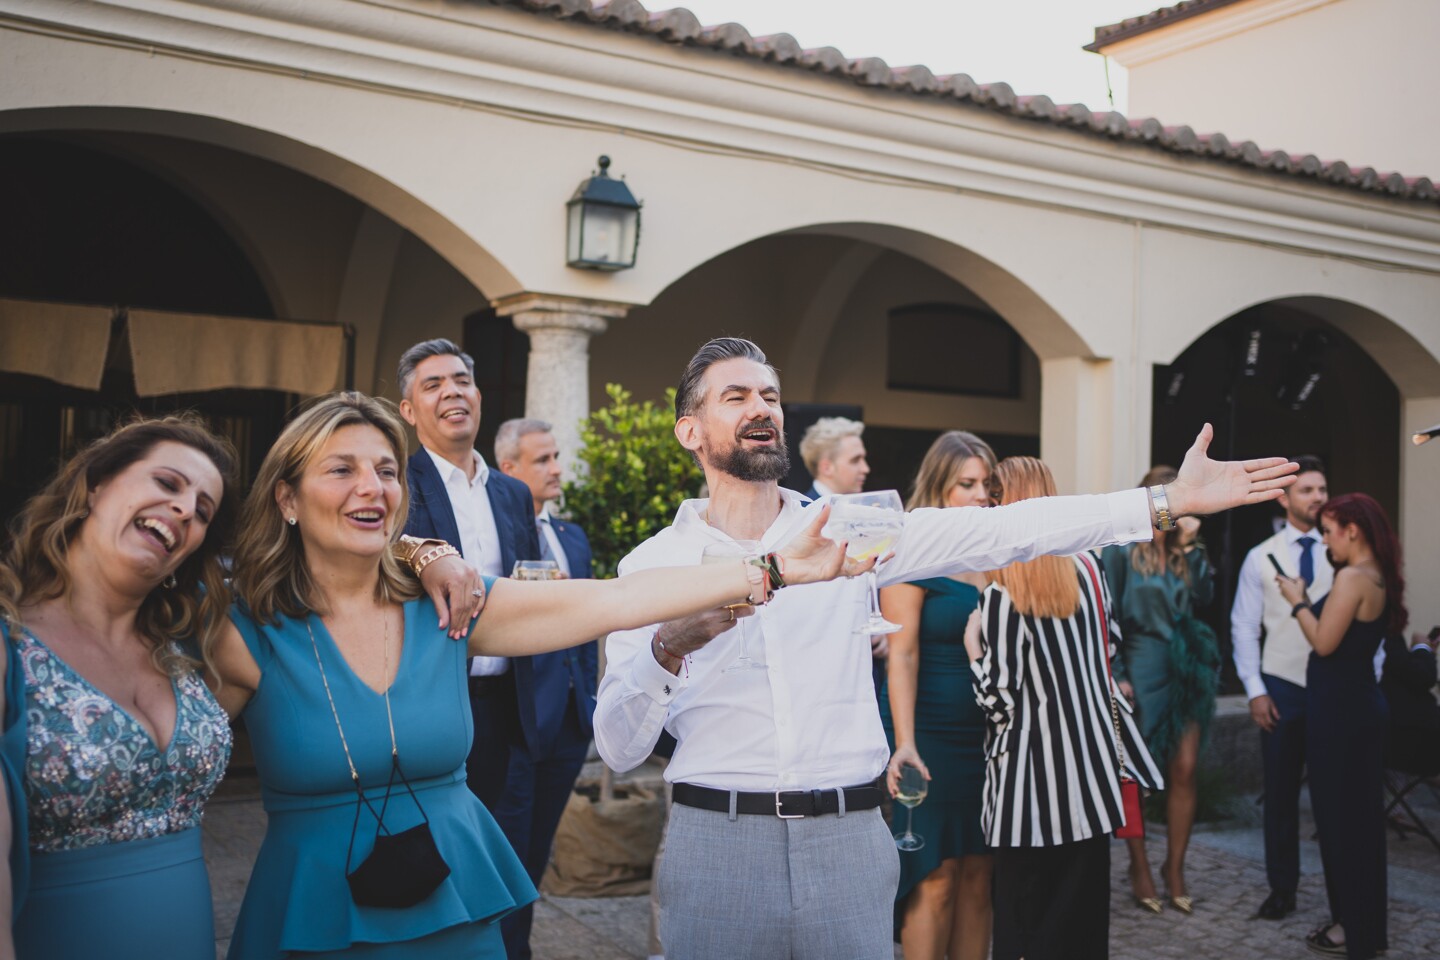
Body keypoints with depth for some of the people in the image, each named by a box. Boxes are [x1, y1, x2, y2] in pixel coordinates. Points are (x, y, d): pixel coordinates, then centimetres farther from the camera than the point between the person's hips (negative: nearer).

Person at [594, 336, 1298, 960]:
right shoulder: (653, 563, 0)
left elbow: (1000, 531, -3)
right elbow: (618, 749, -3)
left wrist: (1169, 501, -10)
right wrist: (669, 649, -22)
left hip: (849, 838, 2)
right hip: (717, 845, -1)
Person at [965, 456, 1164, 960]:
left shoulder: (1001, 597, -17)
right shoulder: (1088, 568, 1)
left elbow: (1000, 705, -16)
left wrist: (973, 649, -4)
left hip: (1035, 785, -6)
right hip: (1092, 768, 6)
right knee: (1086, 907, 18)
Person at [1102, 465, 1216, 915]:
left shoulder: (1182, 551, 11)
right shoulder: (1122, 549, -4)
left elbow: (1204, 595, -4)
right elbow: (1108, 616, -6)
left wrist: (1191, 546, -9)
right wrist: (1116, 675, -11)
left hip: (1188, 669, 5)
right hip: (1144, 670, -5)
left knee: (1184, 772, 5)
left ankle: (1175, 870, 17)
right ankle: (1139, 869, 17)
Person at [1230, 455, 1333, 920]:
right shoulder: (1261, 558, 2)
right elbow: (1244, 628, 2)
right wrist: (1255, 691, -3)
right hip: (1282, 688, 1)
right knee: (1281, 792, 9)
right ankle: (1282, 888, 21)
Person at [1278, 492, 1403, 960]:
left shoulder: (1352, 577, -18)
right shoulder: (1380, 578, 9)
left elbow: (1324, 643, -18)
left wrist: (1298, 602, -6)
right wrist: (1308, 601, 13)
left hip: (1338, 708, -9)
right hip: (1360, 703, 9)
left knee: (1339, 815, 2)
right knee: (1362, 814, 16)